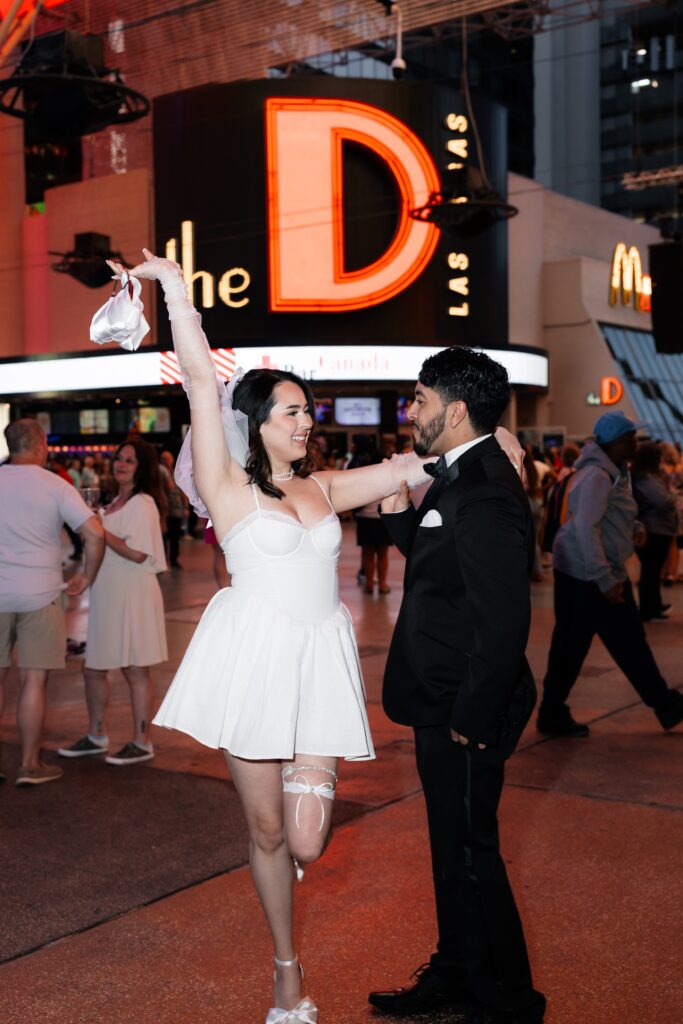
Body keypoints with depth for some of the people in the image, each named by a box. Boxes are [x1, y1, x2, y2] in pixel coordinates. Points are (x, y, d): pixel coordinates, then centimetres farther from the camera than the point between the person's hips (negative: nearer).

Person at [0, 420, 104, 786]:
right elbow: (95, 534, -14)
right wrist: (87, 578, -1)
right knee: (33, 680, 4)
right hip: (40, 595, -2)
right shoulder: (56, 486, -5)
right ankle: (30, 765, 11)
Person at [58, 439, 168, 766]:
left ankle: (141, 743, 10)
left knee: (135, 671, -1)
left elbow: (137, 553, -22)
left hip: (132, 597, -9)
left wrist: (100, 531, -17)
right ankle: (96, 736, 28)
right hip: (107, 598, 9)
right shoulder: (117, 503, 16)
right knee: (93, 668, 14)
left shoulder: (142, 505, -13)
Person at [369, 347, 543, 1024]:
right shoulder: (459, 479, 9)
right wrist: (399, 511, 3)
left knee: (470, 853, 5)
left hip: (466, 713, -10)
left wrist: (471, 717, -21)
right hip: (442, 707, 10)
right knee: (453, 847, 22)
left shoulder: (484, 493, -24)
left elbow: (504, 620, -27)